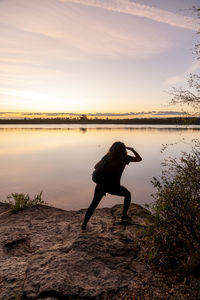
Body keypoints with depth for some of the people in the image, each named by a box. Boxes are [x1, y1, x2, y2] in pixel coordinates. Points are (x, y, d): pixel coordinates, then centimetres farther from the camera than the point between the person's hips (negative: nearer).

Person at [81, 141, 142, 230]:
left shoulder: (107, 156, -1)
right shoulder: (125, 158, -6)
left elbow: (96, 167, 2)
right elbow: (139, 159, 6)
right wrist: (131, 149, 11)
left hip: (101, 186, 2)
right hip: (114, 188, -2)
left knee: (94, 204, 21)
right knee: (127, 194, 28)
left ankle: (84, 224, 19)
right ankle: (124, 215, 30)